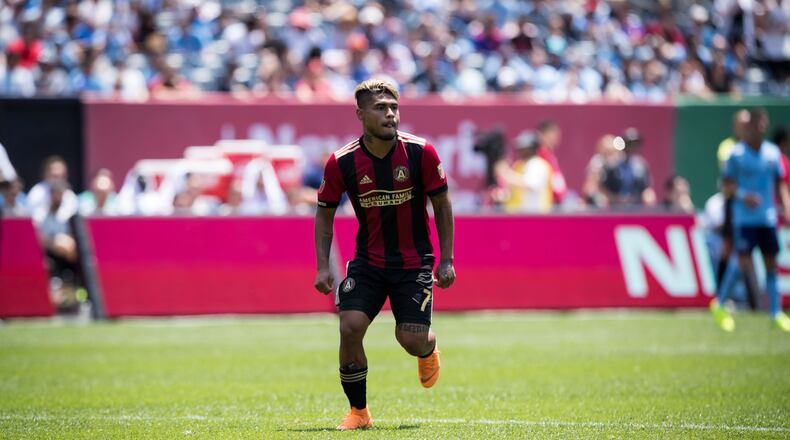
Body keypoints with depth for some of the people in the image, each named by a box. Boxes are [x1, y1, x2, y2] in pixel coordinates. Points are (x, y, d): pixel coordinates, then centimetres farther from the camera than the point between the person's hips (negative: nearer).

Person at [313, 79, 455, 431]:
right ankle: (358, 412, 2)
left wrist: (446, 260, -3)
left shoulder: (420, 153, -12)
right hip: (367, 261, 1)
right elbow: (325, 214, 4)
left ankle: (429, 350, 34)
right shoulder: (341, 163, -10)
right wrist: (323, 266, -4)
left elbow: (441, 206, -1)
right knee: (350, 327, -17)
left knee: (411, 339, -8)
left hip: (413, 262, -1)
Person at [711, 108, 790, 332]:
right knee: (743, 261, -11)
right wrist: (743, 195, -22)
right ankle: (720, 304, 7)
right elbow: (726, 185, -4)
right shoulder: (737, 154, -6)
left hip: (768, 217, 4)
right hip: (744, 218, -4)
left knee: (771, 262, 3)